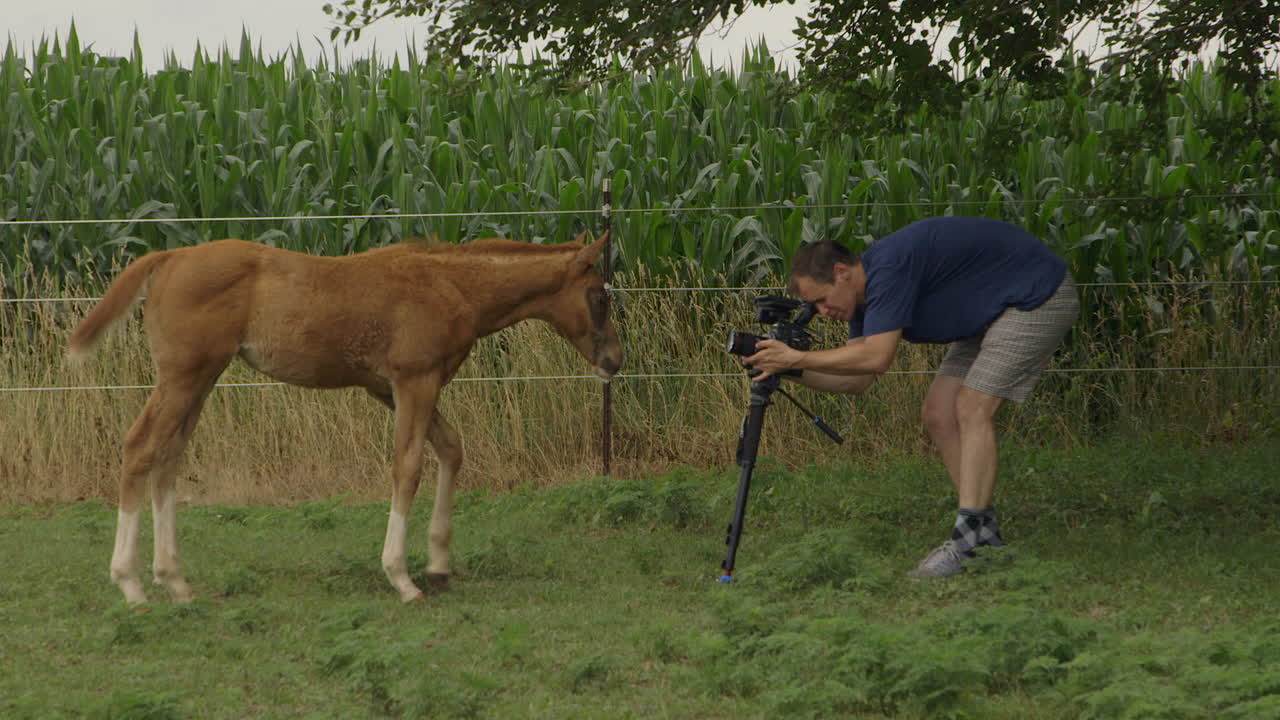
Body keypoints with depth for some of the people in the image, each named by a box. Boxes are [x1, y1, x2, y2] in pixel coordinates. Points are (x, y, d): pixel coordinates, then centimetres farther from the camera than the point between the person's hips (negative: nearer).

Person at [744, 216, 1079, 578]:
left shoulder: (889, 267, -27)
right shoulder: (866, 290, 3)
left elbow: (876, 356, -32)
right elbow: (858, 379, 6)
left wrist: (798, 358, -26)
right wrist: (790, 369, -7)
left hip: (1040, 297, -10)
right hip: (989, 313, 10)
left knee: (972, 409, -18)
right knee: (939, 413, 3)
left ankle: (969, 539, -21)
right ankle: (985, 529, 6)